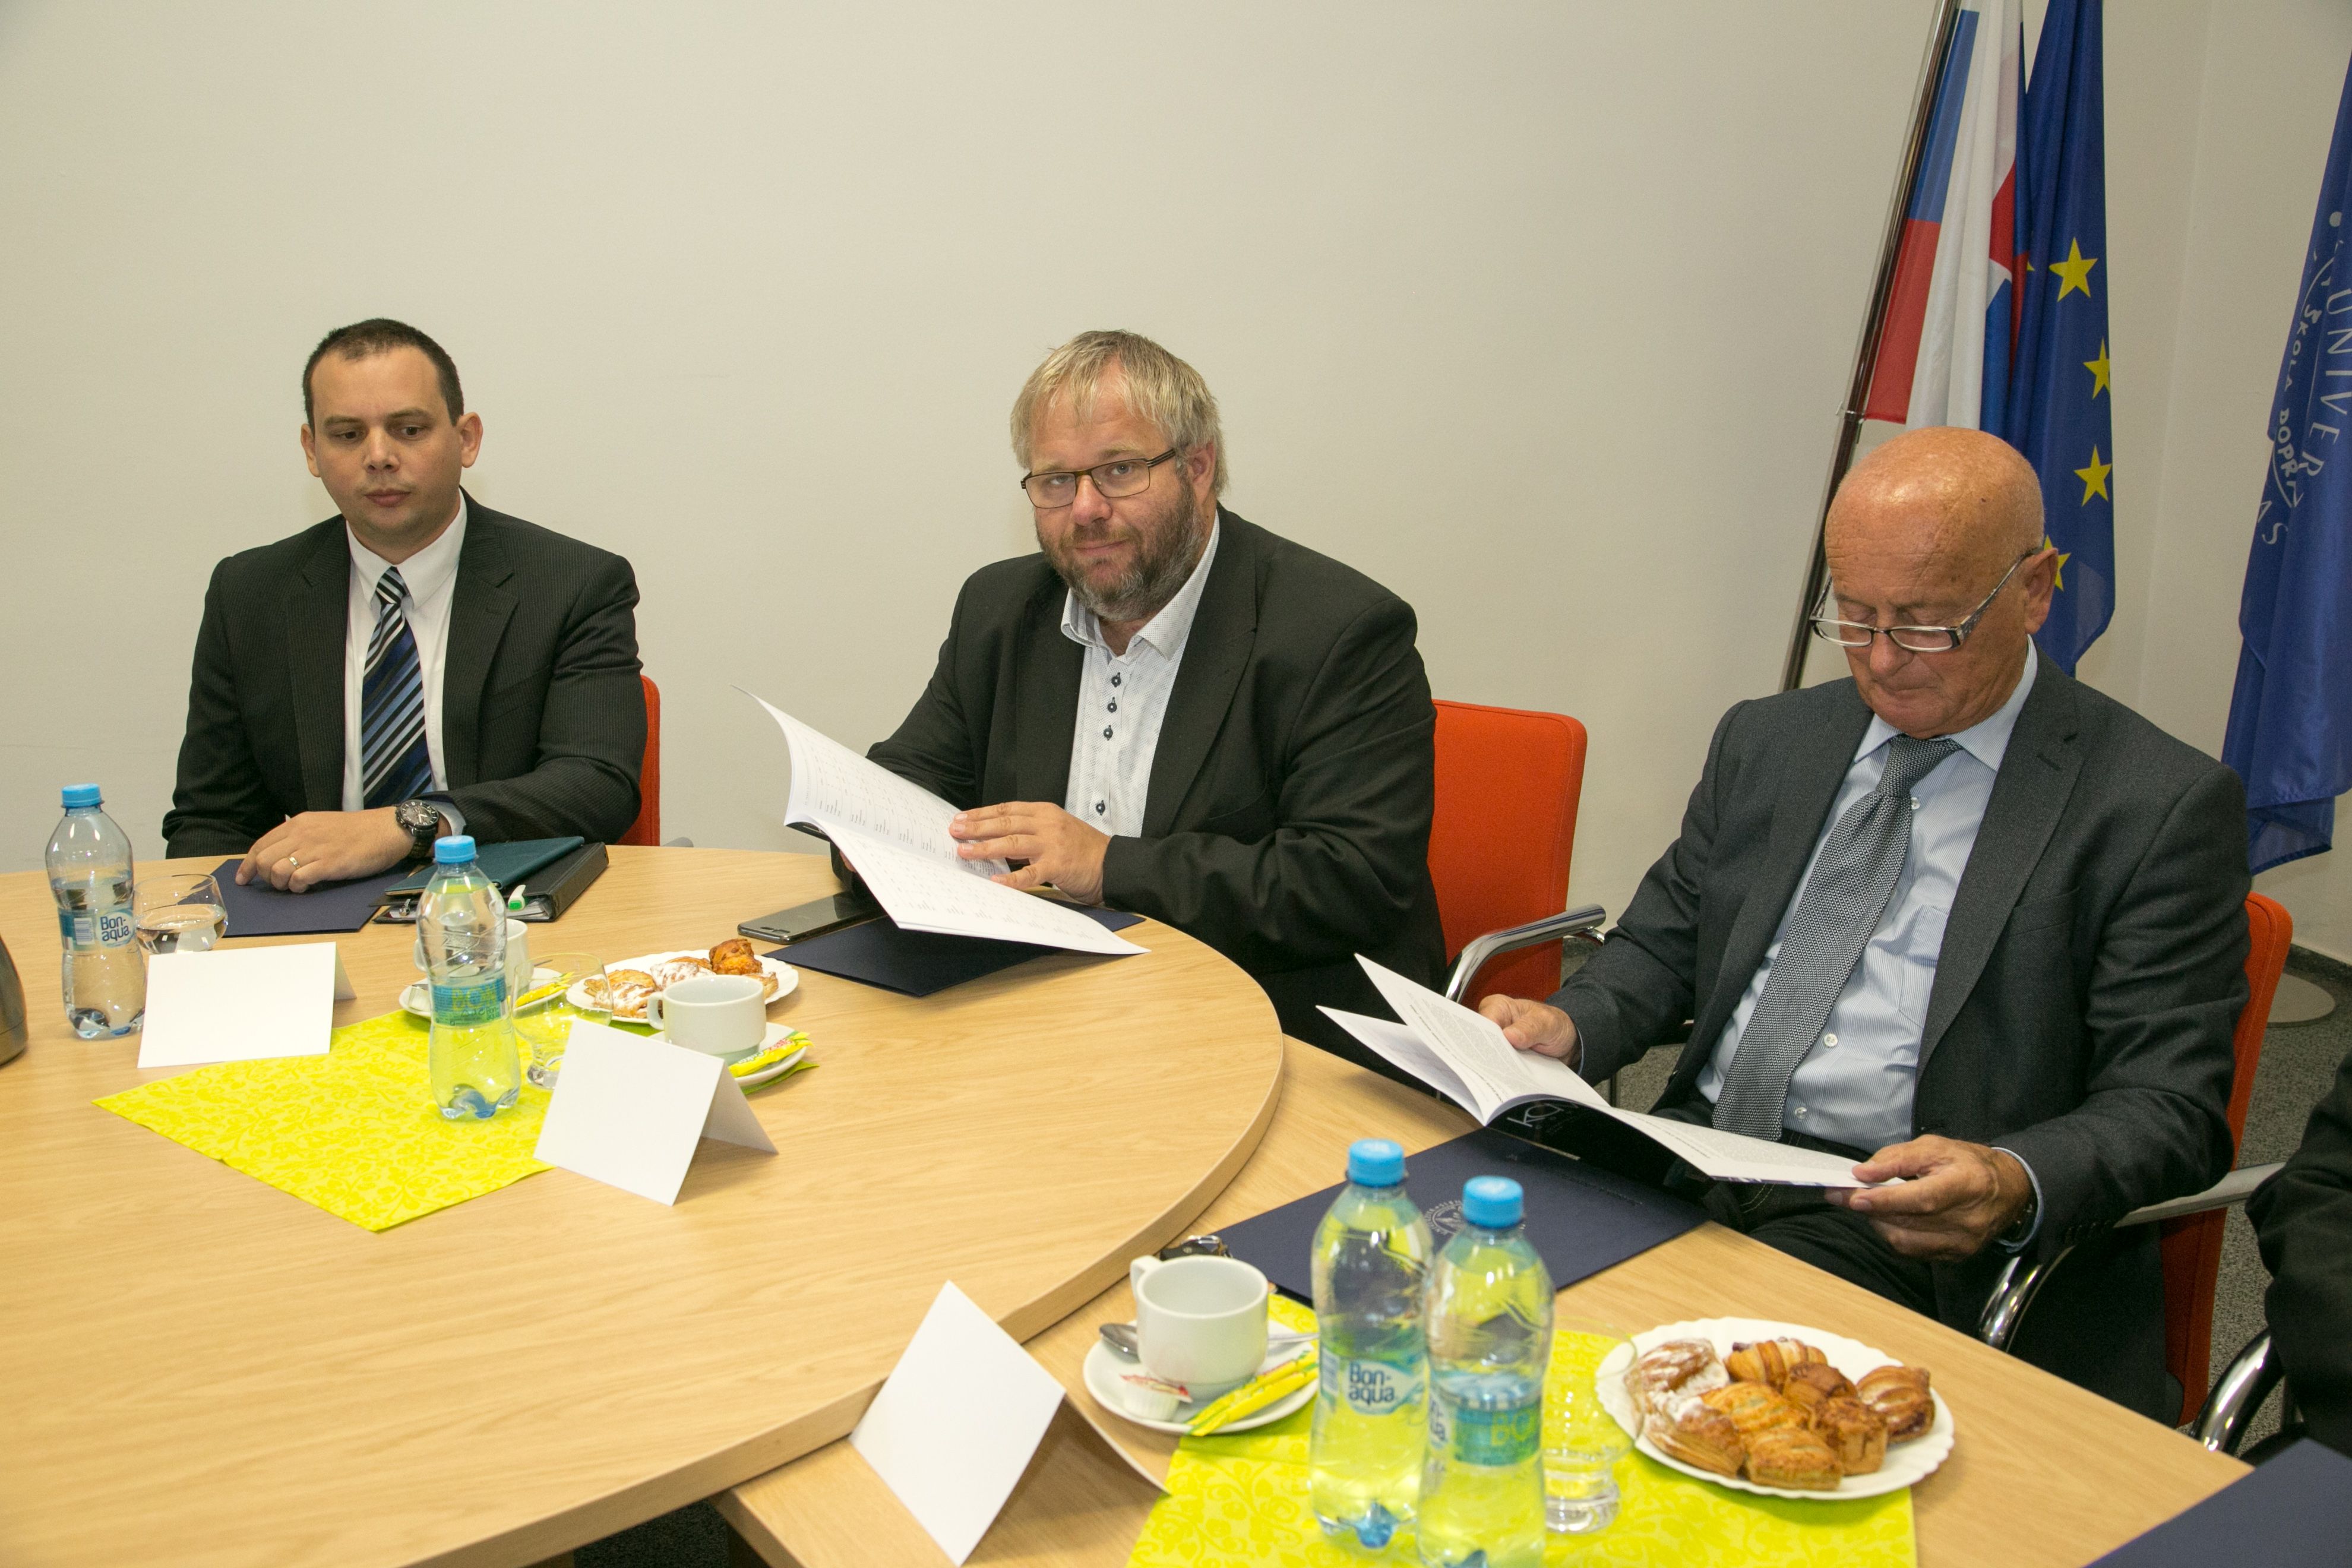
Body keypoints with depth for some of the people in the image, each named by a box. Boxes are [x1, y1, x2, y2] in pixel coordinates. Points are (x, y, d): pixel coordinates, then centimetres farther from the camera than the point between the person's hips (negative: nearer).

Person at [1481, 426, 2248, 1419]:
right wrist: (1571, 1027, -2)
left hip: (1903, 1220, -4)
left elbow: (2168, 1110, -5)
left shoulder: (2164, 808, -1)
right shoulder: (1767, 741, 16)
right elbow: (1662, 942, 21)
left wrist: (2015, 1185, -26)